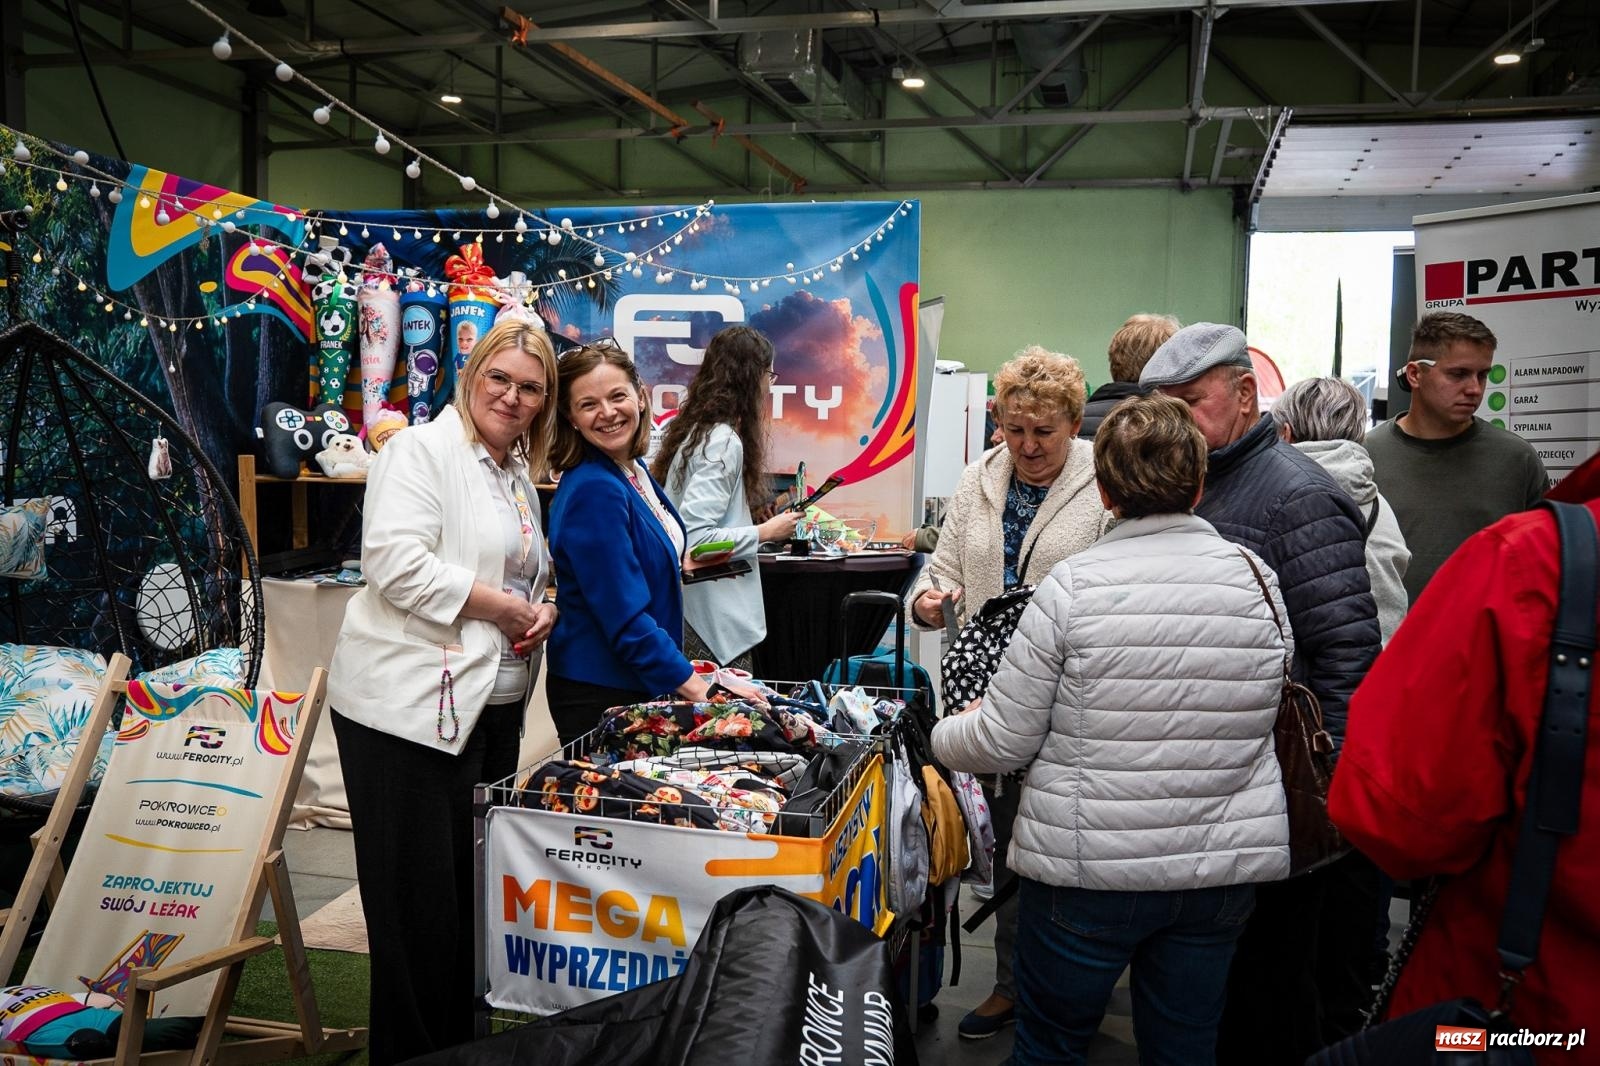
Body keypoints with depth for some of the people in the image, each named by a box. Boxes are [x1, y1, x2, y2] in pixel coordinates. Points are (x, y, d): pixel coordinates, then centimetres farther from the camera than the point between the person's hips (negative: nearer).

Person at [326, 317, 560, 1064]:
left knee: (473, 890, 16)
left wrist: (543, 610, 3)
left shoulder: (519, 475, 17)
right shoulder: (421, 449, -8)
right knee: (420, 899, 1)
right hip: (410, 705, -8)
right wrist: (501, 606, -15)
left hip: (493, 707, 8)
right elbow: (395, 561, -22)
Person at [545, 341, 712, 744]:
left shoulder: (634, 470, 4)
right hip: (599, 695, -9)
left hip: (643, 685, 9)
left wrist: (680, 565, 6)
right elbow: (625, 616, -25)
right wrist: (696, 688, -23)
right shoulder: (592, 492, -22)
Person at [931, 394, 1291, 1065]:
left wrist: (943, 735, 10)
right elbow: (1261, 718, 10)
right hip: (1224, 870, 4)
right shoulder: (1258, 580, -3)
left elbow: (1005, 742, -11)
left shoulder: (1074, 587, -15)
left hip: (1091, 870, -4)